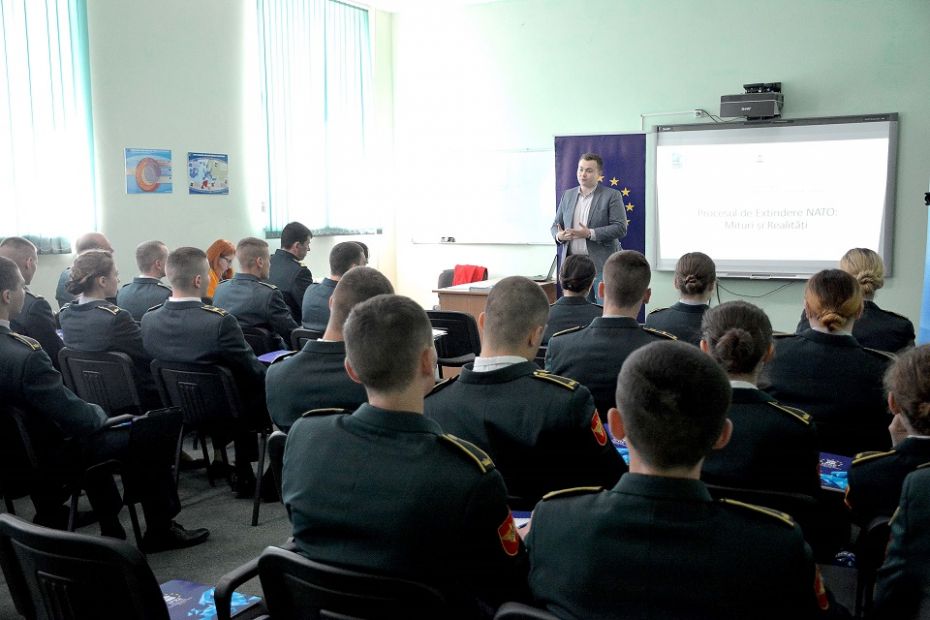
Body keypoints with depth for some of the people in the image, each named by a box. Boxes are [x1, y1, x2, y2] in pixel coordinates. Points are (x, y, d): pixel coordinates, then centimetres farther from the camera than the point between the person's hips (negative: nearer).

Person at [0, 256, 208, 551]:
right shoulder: (25, 358, -35)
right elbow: (81, 420, -27)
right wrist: (99, 412, -4)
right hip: (54, 457, -9)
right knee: (154, 429, 5)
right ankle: (160, 530, 21)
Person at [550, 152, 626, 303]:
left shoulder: (612, 196, -1)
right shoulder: (568, 195, 14)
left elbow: (620, 228, -9)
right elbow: (556, 225, 17)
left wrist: (590, 233, -20)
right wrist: (559, 235, -7)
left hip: (601, 265, -4)